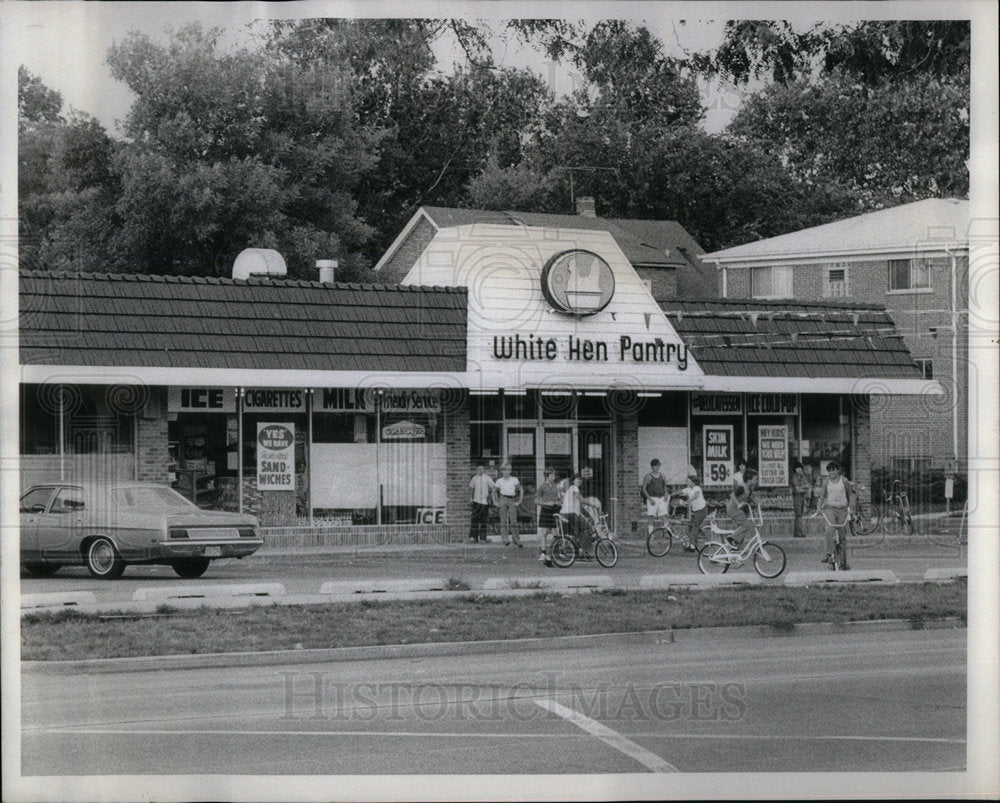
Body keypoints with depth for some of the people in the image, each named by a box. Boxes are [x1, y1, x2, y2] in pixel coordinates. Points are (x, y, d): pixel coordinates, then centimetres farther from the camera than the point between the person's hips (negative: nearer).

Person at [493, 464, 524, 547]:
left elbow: (521, 491, 6)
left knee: (513, 521, -5)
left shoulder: (514, 480, 4)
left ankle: (516, 540, 2)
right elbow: (494, 491, 21)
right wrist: (496, 502, 11)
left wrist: (519, 502, 0)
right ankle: (505, 540, -3)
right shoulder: (499, 481, 9)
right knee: (503, 520, -4)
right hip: (503, 500, 1)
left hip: (512, 500, -1)